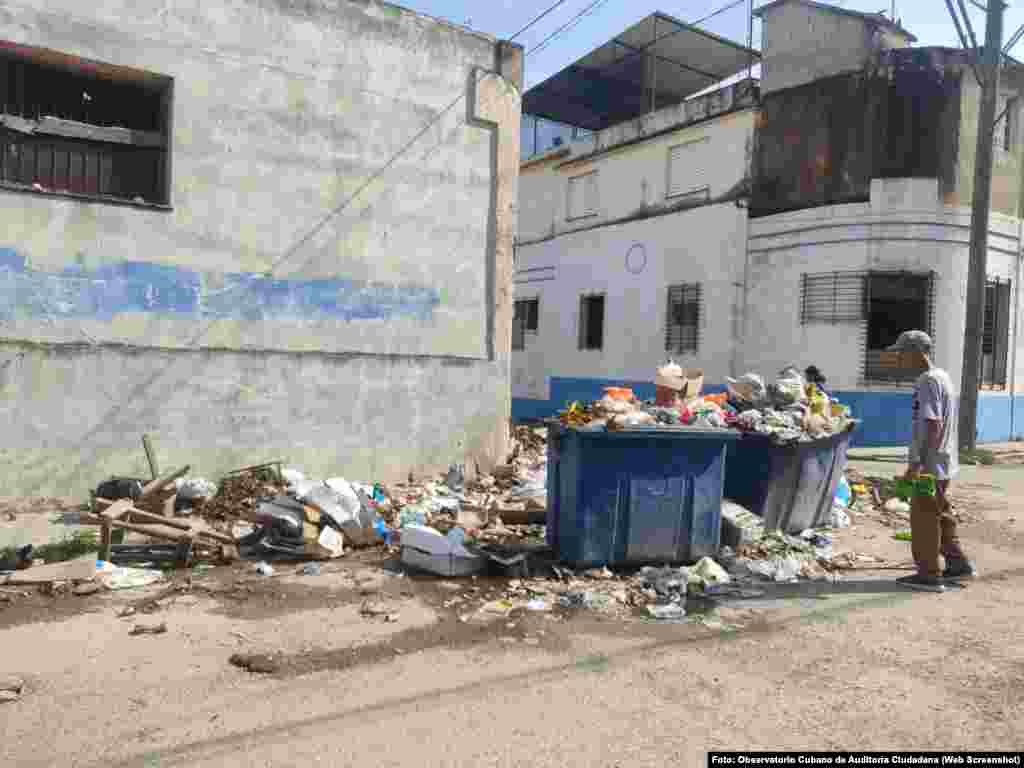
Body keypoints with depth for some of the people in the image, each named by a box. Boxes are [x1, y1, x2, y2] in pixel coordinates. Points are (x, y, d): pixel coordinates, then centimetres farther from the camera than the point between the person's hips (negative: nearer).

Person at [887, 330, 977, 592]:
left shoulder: (927, 381, -18)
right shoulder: (942, 376, 12)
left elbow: (932, 425, -25)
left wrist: (916, 462, -25)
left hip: (930, 464, -10)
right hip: (942, 462, 10)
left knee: (923, 517, 0)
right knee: (940, 515, 20)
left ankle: (929, 574, 8)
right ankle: (958, 563, 29)